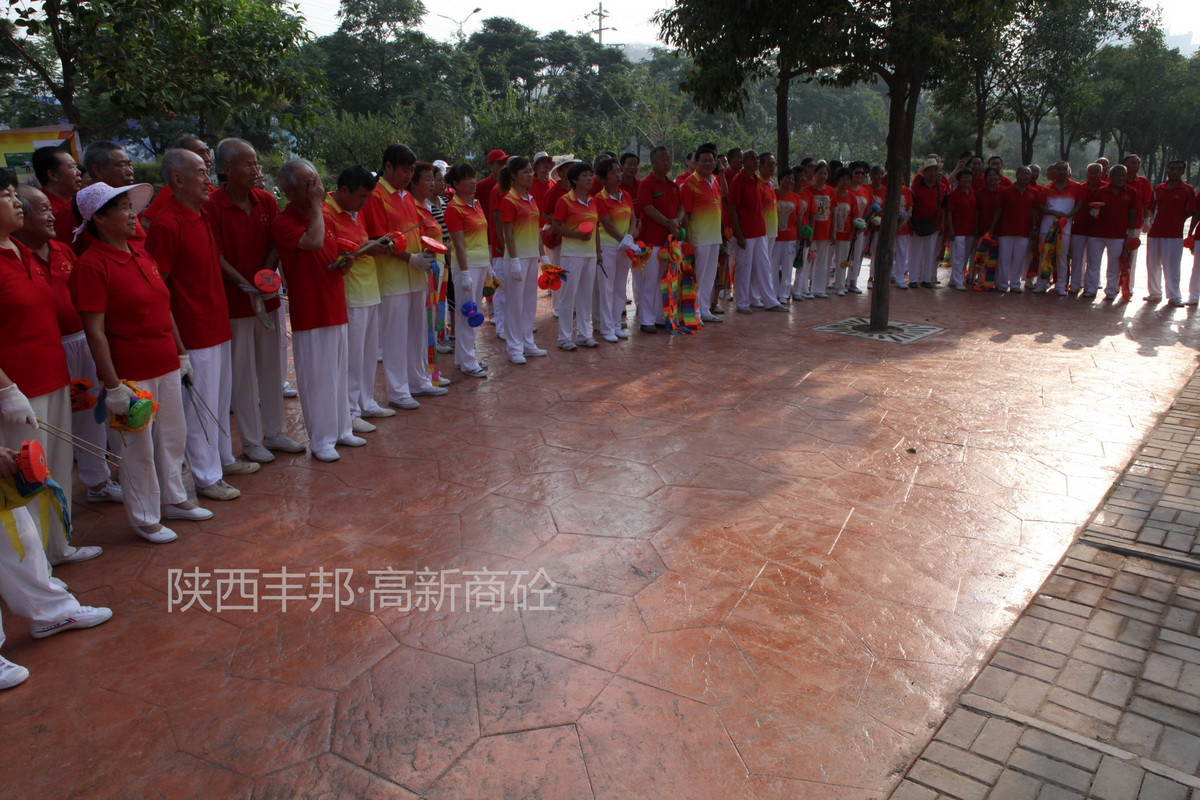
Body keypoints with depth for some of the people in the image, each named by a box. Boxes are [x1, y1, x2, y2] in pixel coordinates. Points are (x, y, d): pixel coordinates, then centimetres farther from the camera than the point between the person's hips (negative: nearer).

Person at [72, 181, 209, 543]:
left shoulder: (140, 252, 8)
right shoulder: (92, 265, -16)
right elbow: (95, 330, -18)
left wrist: (181, 352, 16)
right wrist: (113, 385, -20)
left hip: (166, 365, 7)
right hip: (131, 373, -7)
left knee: (172, 435, 19)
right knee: (139, 447, 6)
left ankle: (173, 499, 37)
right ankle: (145, 518, 23)